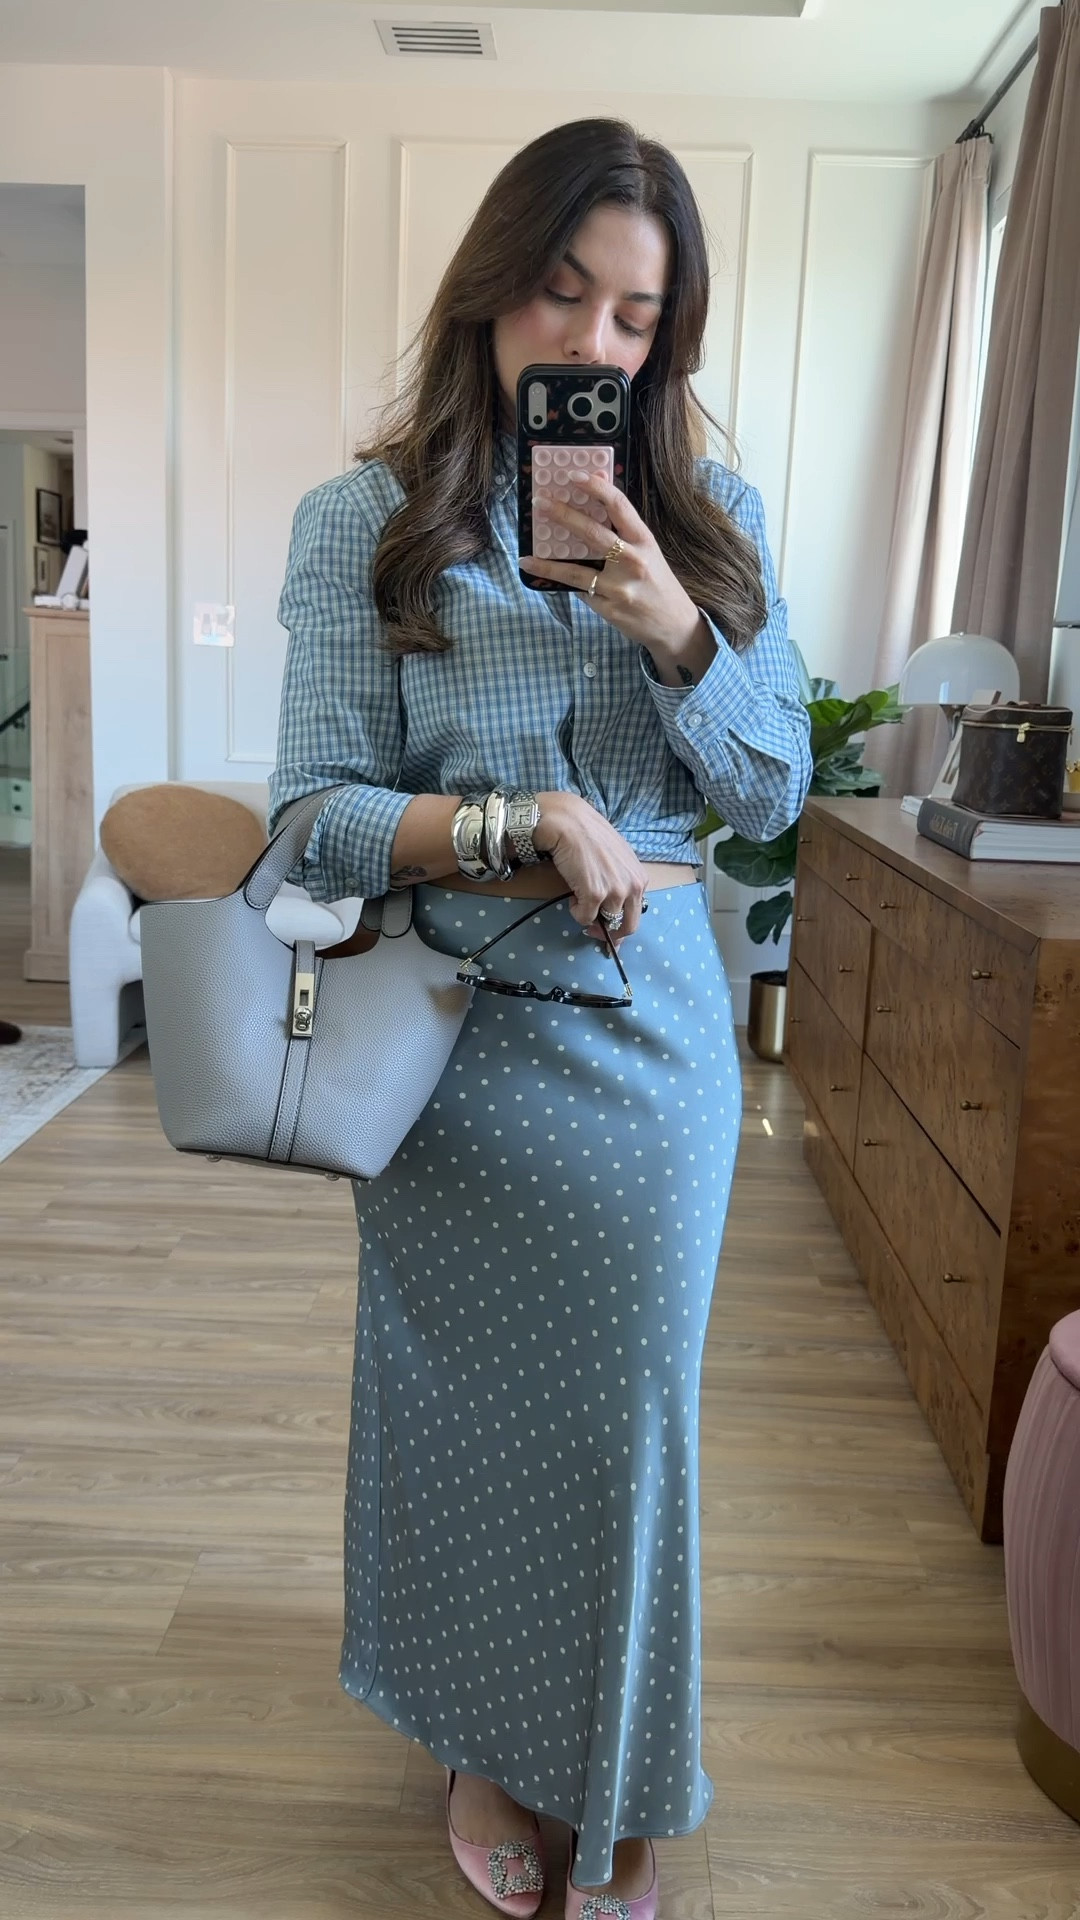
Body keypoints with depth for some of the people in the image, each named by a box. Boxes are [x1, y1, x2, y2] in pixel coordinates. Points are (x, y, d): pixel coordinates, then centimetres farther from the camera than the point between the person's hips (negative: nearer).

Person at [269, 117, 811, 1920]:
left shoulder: (712, 516, 4)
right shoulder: (363, 519, -4)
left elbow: (774, 792, 2)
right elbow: (316, 812, -9)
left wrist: (675, 627, -14)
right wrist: (529, 828, -22)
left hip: (654, 1043, 2)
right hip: (453, 1044, -1)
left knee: (630, 1414, 11)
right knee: (463, 1402, 13)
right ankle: (489, 1742, 42)